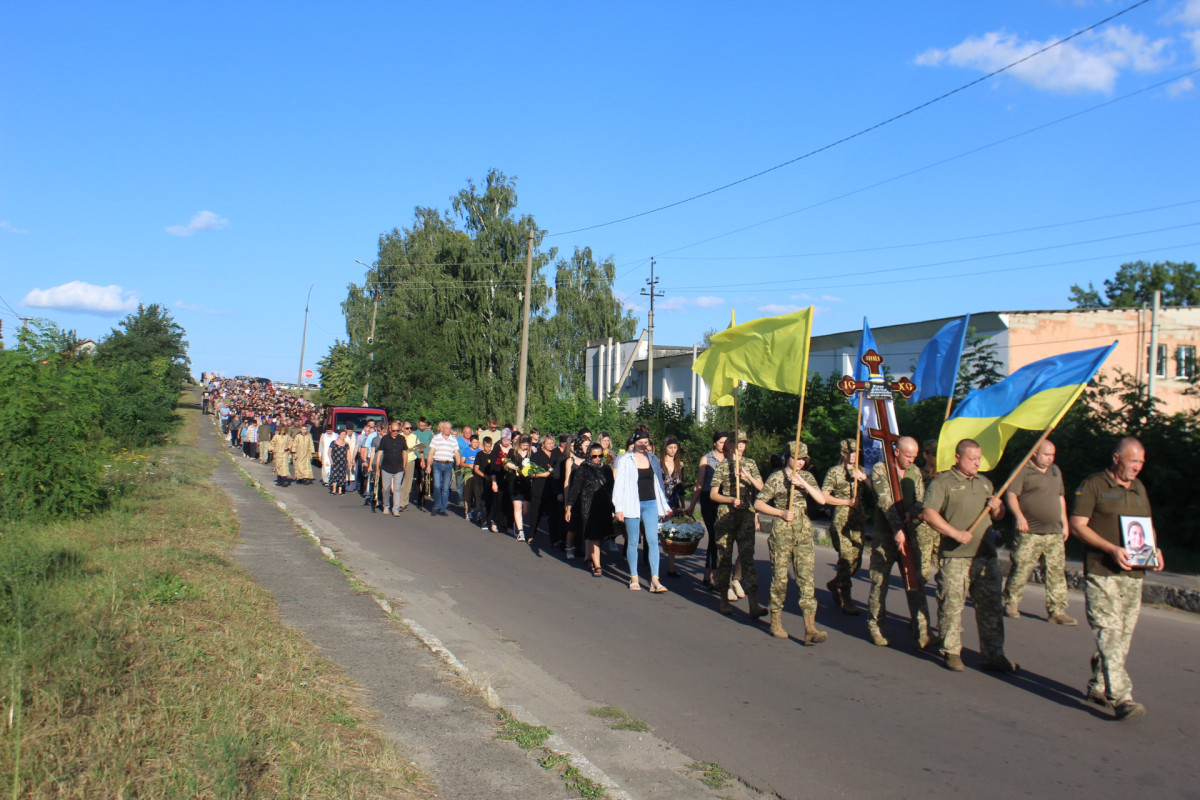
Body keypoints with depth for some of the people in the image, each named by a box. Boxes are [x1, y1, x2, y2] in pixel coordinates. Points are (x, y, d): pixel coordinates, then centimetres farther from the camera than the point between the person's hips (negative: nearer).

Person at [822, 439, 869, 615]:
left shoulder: (860, 470, 15)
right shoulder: (834, 471, 1)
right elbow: (823, 496, -5)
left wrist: (863, 477, -13)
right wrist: (846, 502, -10)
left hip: (859, 520, 6)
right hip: (841, 520, -5)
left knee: (856, 560, 8)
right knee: (846, 559, -10)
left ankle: (835, 585, 32)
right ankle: (845, 599, -1)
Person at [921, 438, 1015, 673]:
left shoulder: (985, 483, 20)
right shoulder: (942, 482, -3)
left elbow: (998, 516, 29)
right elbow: (928, 513, -15)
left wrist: (997, 507, 4)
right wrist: (956, 533, -20)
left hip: (986, 556, 6)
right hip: (955, 558, -6)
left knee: (991, 607, 7)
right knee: (952, 607, -2)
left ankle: (993, 656, 16)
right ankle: (951, 652, 12)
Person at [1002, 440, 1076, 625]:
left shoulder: (1055, 471, 18)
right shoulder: (1023, 470, -4)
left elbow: (1060, 498, 25)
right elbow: (1011, 494, -12)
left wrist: (1064, 524, 21)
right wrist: (1019, 516, -25)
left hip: (1054, 533, 6)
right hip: (1029, 533, -6)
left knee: (1057, 572, 3)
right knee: (1021, 569, -5)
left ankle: (1057, 611, 7)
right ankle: (1011, 604, 11)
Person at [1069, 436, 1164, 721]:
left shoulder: (1139, 488, 17)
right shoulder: (1093, 484, -3)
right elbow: (1077, 525, -8)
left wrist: (1154, 550, 6)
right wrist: (1112, 549, -18)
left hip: (1134, 573, 7)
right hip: (1102, 572, -7)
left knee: (1124, 635, 8)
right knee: (1109, 632, -12)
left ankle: (1097, 687, 20)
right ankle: (1120, 696, -14)